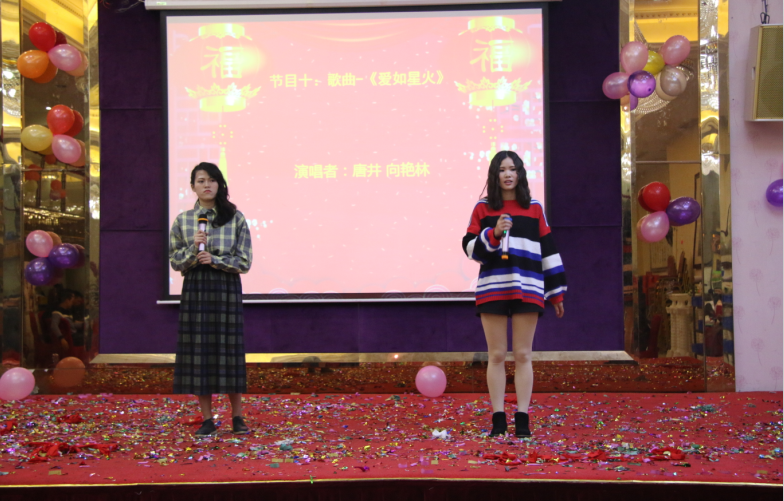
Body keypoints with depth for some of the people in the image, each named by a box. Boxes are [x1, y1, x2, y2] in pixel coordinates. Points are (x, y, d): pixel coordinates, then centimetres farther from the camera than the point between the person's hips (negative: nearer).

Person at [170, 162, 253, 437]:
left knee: (228, 350, 1)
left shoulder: (235, 218, 1)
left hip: (227, 289, -1)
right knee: (198, 350, 1)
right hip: (195, 290, 2)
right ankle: (207, 419, 11)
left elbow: (244, 262, -1)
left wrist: (214, 259, -15)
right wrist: (193, 248, -13)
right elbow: (175, 261, 6)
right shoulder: (182, 220, 6)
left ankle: (237, 417, 12)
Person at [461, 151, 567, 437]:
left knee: (523, 355, 3)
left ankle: (523, 419, 9)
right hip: (493, 290, 0)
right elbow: (470, 247, 2)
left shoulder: (534, 209, 9)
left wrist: (557, 292, 8)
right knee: (496, 355, 4)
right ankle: (498, 419, 10)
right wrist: (493, 233, -16)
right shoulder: (483, 209, 7)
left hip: (527, 291, 0)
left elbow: (548, 251, 10)